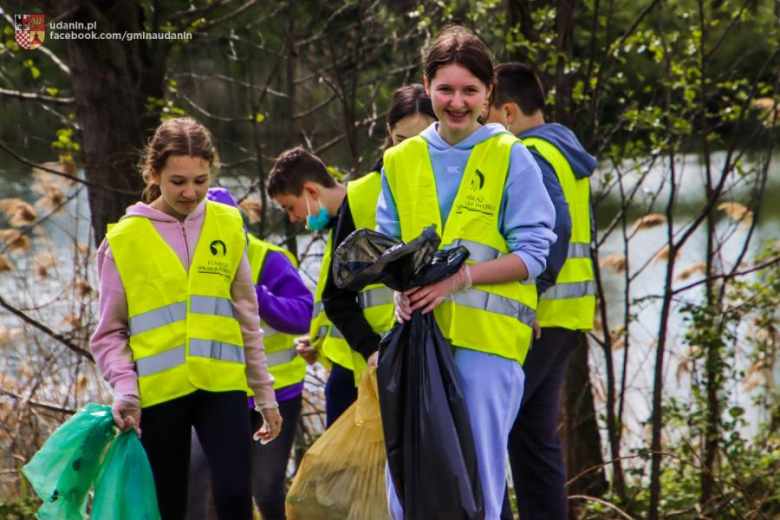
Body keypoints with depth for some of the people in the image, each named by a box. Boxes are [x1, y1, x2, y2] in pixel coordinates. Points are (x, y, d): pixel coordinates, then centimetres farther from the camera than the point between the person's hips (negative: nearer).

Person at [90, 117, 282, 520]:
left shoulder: (228, 227, 7)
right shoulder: (124, 239, -1)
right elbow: (110, 332, 3)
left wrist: (265, 394, 15)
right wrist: (124, 388, -13)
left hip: (222, 385, 1)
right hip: (158, 392, -1)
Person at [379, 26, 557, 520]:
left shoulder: (511, 158, 0)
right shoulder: (401, 161, 12)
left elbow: (532, 254, -5)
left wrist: (460, 278, -18)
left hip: (487, 337, -4)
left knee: (478, 478, -1)